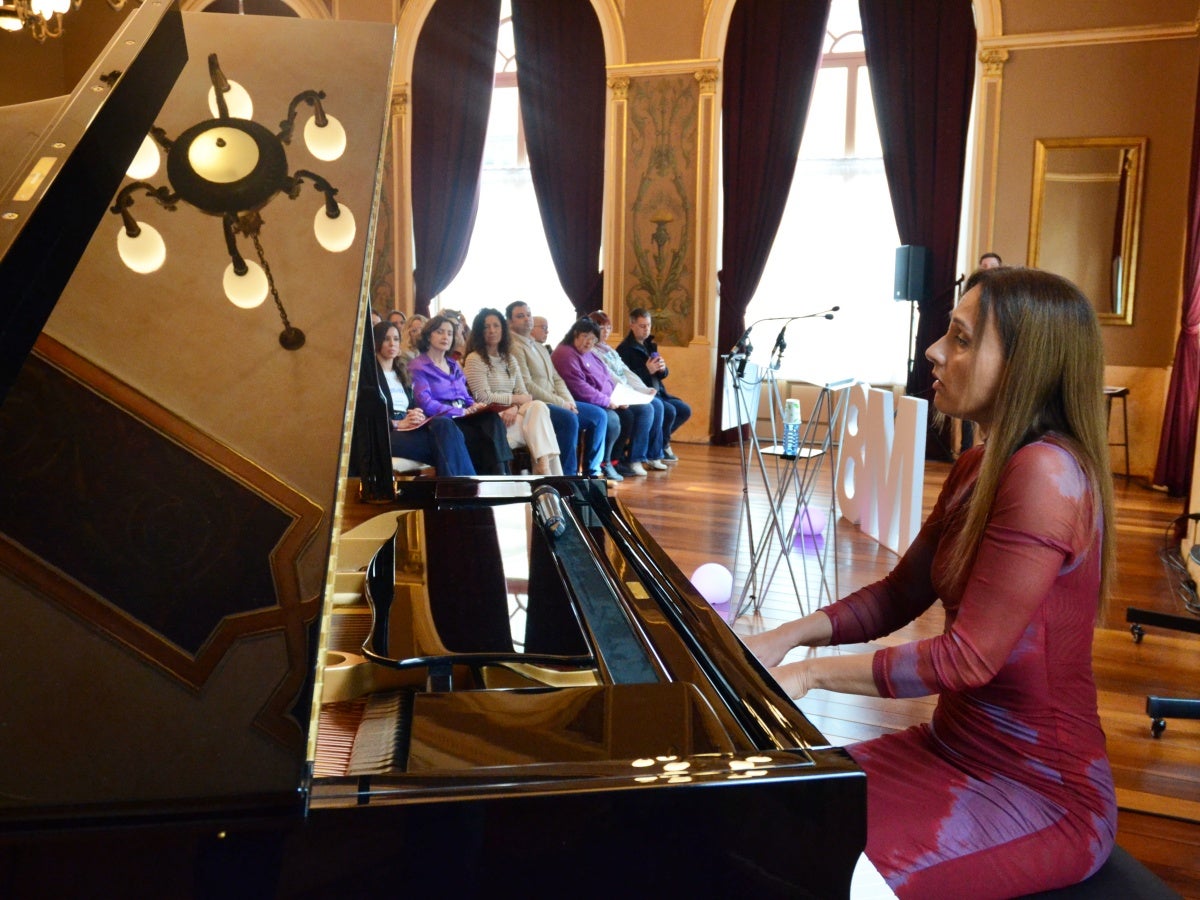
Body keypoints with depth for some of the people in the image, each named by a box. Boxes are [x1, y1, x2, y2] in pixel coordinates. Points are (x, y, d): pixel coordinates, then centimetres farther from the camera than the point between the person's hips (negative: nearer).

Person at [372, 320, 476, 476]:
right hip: (384, 434, -6)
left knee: (444, 424, -30)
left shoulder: (401, 374, 27)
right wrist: (398, 423, -18)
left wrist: (417, 416, -7)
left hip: (407, 430, 6)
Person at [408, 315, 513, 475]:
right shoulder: (418, 366, 3)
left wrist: (475, 407, -2)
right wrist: (462, 412, -14)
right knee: (487, 436, -31)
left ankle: (501, 473, -37)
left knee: (492, 419, -28)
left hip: (464, 419, 6)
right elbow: (426, 404, -10)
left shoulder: (454, 365, 27)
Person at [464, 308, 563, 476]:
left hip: (512, 414, 6)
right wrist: (516, 399, -6)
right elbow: (484, 398, -12)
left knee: (538, 406, -27)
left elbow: (523, 394, 9)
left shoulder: (509, 359, 19)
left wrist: (514, 407, -14)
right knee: (538, 427, -27)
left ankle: (544, 469, -33)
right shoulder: (474, 359, -2)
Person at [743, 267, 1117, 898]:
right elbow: (900, 595, 9)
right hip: (955, 748, 8)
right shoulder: (978, 468, 6)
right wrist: (788, 636, -5)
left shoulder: (1047, 473, -25)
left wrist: (810, 673, -19)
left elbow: (968, 657, -25)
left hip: (1041, 796, -8)